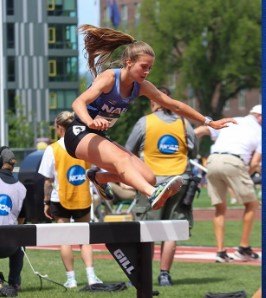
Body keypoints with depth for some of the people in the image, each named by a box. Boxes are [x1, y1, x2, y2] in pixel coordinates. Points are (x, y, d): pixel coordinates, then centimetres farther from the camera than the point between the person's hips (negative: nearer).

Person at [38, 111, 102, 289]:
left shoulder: (53, 149, -8)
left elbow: (48, 180, -6)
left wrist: (46, 202, 2)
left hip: (61, 200, -2)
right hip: (83, 200, 2)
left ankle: (71, 279, 4)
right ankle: (91, 276, 0)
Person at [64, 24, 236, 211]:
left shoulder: (142, 87, 0)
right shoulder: (109, 78, -20)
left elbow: (175, 106, 9)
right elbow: (79, 102, -34)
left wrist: (210, 122, 10)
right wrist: (90, 122, -56)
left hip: (100, 138, 8)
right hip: (80, 134, -8)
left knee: (148, 178, -5)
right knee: (121, 158, -37)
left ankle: (98, 177, 18)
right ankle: (153, 195, -62)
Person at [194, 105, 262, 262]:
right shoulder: (260, 132, 16)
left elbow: (199, 131, 14)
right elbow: (254, 163, 5)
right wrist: (244, 178, 18)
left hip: (212, 161, 4)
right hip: (233, 163, -4)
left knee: (220, 208, 16)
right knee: (252, 204, 15)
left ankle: (221, 251, 9)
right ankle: (244, 248, 14)